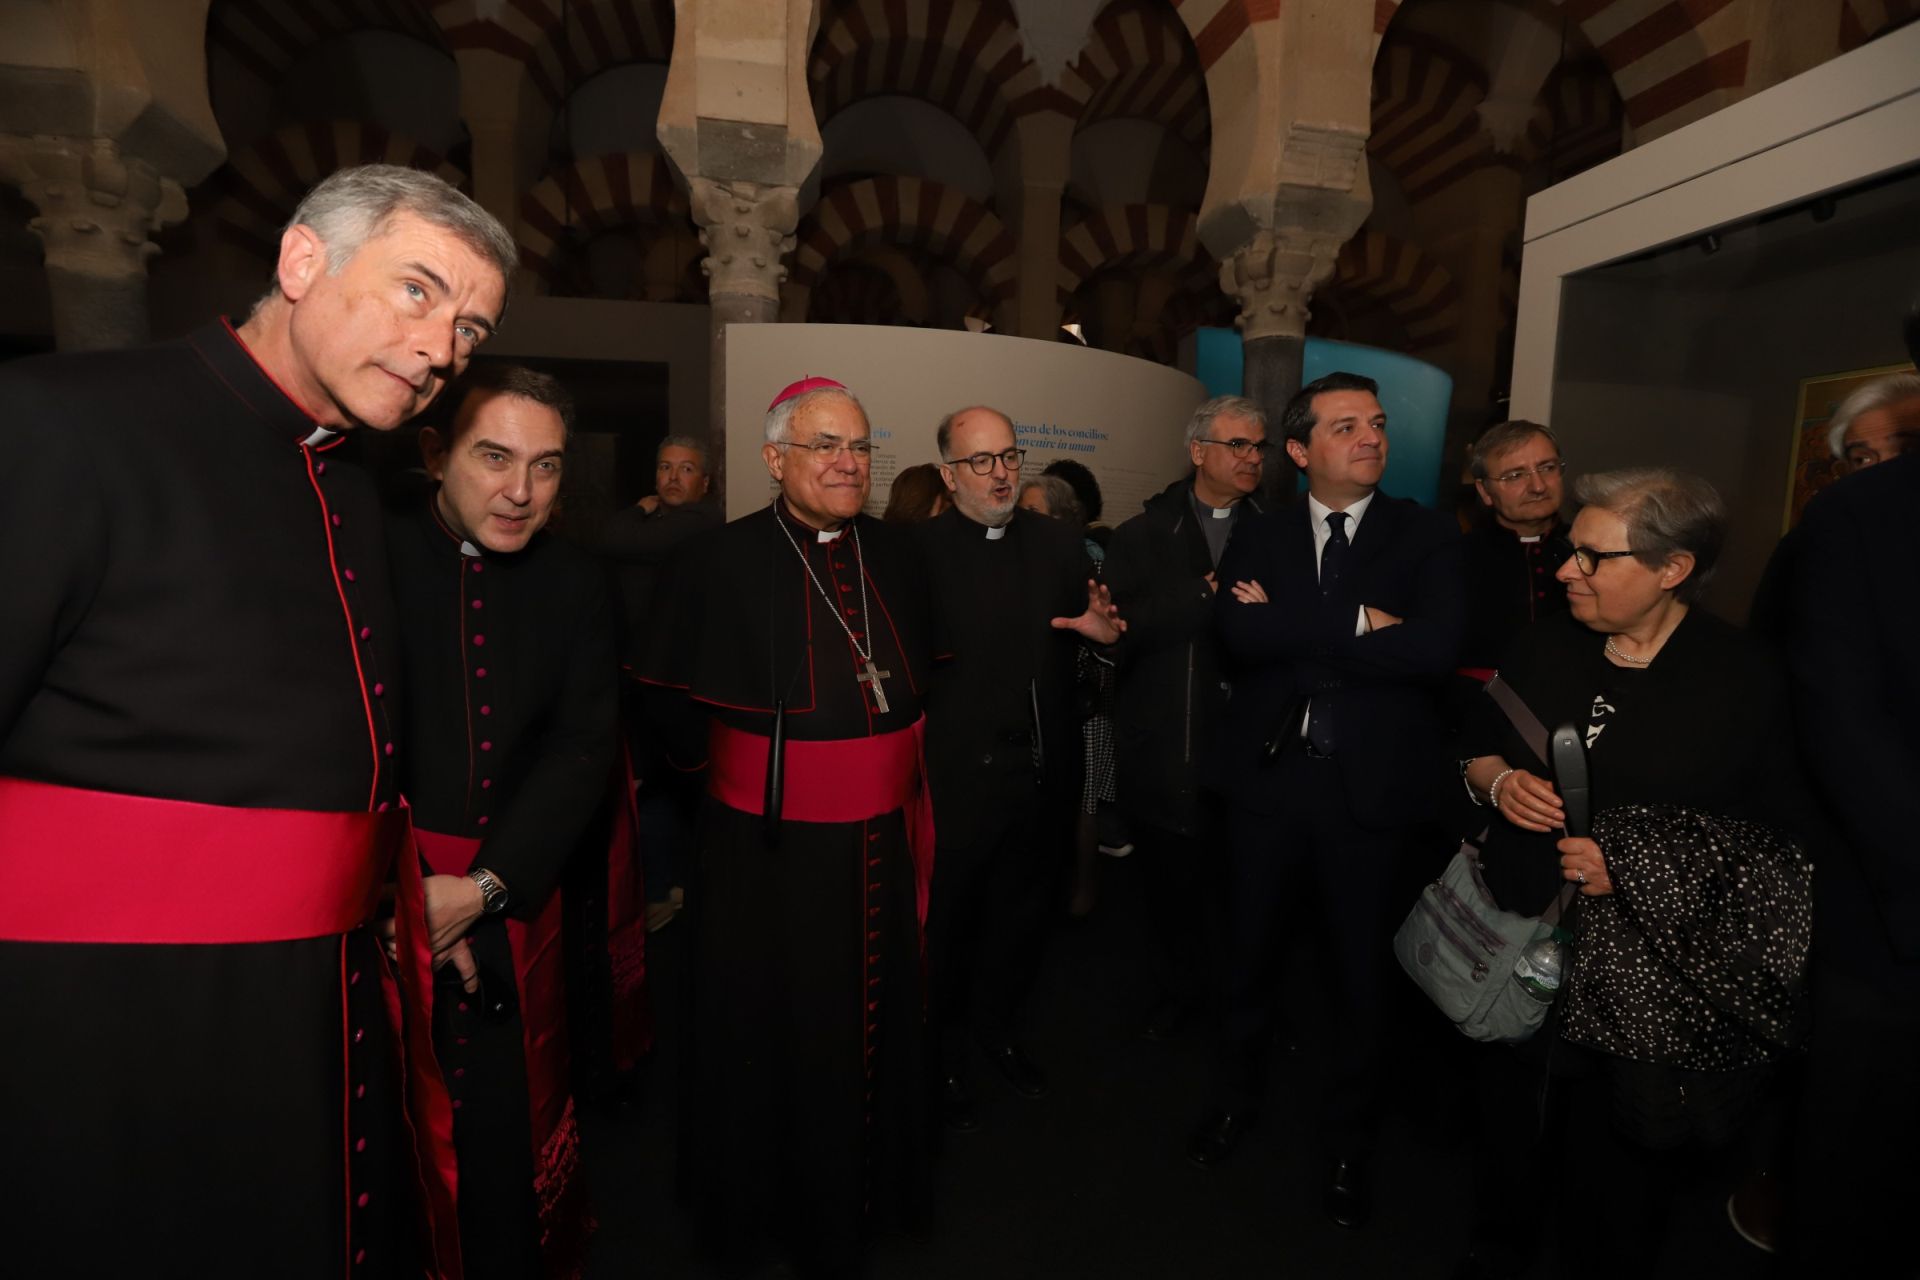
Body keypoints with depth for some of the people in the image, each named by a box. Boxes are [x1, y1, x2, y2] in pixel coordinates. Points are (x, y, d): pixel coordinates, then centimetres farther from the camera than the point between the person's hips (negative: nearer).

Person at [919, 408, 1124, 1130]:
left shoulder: (1059, 543, 4)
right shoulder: (919, 551, -13)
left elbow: (1085, 631, 10)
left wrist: (1107, 632, -12)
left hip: (1045, 772, 5)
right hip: (959, 774, -5)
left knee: (1022, 911, 23)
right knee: (947, 920, 14)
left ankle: (997, 1025, 48)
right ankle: (944, 1049, 39)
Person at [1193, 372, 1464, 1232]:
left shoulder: (1427, 537, -1)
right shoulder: (1257, 537, 3)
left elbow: (1434, 649, -18)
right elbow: (1237, 632, -15)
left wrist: (1295, 626, -16)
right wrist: (1359, 624, -17)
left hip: (1371, 787, -1)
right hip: (1268, 777, 2)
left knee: (1360, 970, 15)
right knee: (1248, 953, 18)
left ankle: (1347, 1140, 40)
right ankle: (1234, 1100, 44)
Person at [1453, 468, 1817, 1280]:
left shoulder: (1745, 678, -10)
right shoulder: (1544, 648, 2)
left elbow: (1783, 840, -9)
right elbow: (1478, 746, 12)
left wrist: (1636, 868, -20)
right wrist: (1499, 782, -10)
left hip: (1654, 977, -3)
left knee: (1621, 1163, 13)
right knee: (1504, 1123, 20)